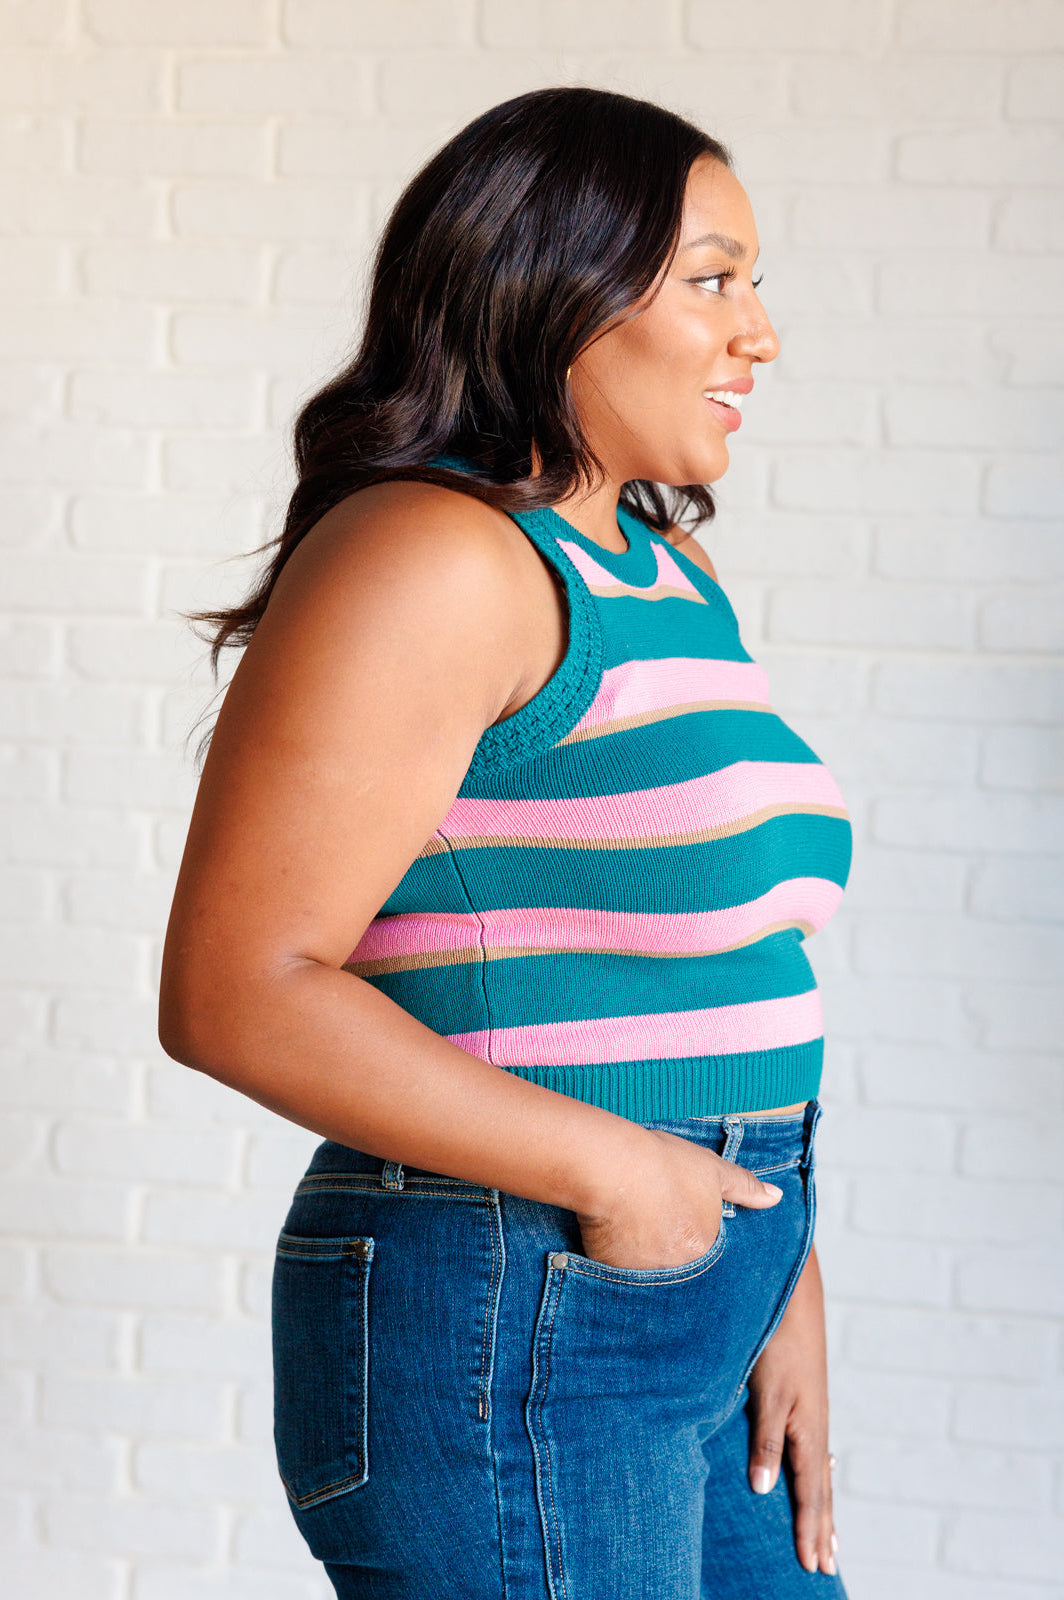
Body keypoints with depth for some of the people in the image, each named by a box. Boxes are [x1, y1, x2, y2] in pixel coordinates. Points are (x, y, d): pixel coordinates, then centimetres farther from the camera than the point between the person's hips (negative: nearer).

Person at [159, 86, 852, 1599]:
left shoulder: (668, 573, 14)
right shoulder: (431, 559, -14)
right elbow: (235, 991, -20)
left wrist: (784, 1281, 12)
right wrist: (606, 1166, -18)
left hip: (705, 1306, 9)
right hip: (509, 1325, -9)